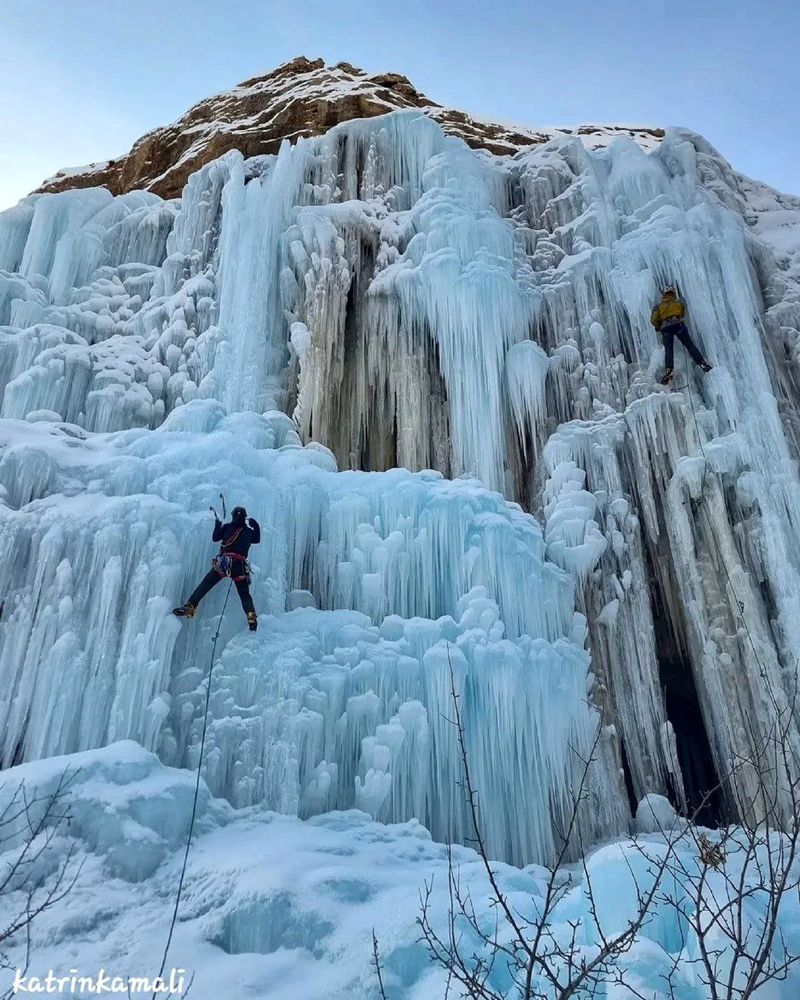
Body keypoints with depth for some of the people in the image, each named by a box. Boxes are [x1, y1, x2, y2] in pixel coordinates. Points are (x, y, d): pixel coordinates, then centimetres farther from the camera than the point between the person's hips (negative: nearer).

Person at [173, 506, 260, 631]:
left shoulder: (228, 527, 8)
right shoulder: (249, 531, 13)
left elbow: (214, 538, 18)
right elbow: (257, 540, 33)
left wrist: (218, 524, 33)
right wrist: (255, 525, 39)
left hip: (223, 562, -2)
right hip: (240, 565, 2)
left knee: (205, 585, 3)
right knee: (244, 594, 11)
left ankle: (190, 607, -10)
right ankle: (251, 616, -9)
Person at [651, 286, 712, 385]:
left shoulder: (659, 306, 18)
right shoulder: (678, 302, 22)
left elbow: (653, 320, 8)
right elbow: (683, 313, 33)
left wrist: (659, 327, 25)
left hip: (665, 327, -1)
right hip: (678, 324, 1)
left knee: (668, 350, -12)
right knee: (690, 345, 2)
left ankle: (668, 370, -32)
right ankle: (702, 363, -9)